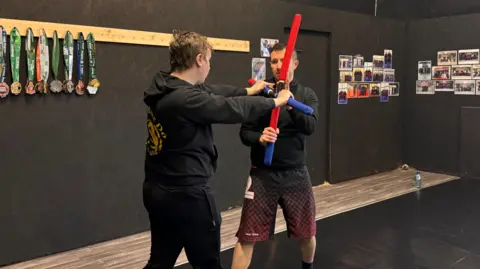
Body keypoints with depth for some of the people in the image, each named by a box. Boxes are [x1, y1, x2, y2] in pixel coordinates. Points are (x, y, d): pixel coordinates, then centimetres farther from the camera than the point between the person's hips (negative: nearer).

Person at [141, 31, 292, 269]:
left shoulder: (166, 88, 4)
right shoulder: (186, 99, -25)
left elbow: (213, 91, 16)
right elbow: (234, 109, -16)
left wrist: (248, 91, 27)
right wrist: (275, 101, 1)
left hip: (158, 190, 9)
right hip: (186, 193, -9)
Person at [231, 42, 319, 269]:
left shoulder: (307, 94, 2)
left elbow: (310, 127, -15)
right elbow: (244, 133, -5)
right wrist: (259, 138, -27)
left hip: (295, 174, 3)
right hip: (263, 174, -2)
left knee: (307, 233, 16)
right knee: (248, 237, -3)